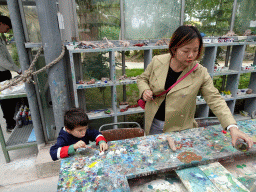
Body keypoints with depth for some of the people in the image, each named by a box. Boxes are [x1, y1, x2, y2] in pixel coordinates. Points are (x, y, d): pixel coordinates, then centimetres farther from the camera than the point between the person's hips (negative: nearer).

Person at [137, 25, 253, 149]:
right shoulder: (157, 61, -10)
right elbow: (142, 78, 6)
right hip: (153, 124, 2)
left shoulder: (200, 73, -14)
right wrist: (145, 90, -16)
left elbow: (215, 100, -13)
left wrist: (233, 127, -23)